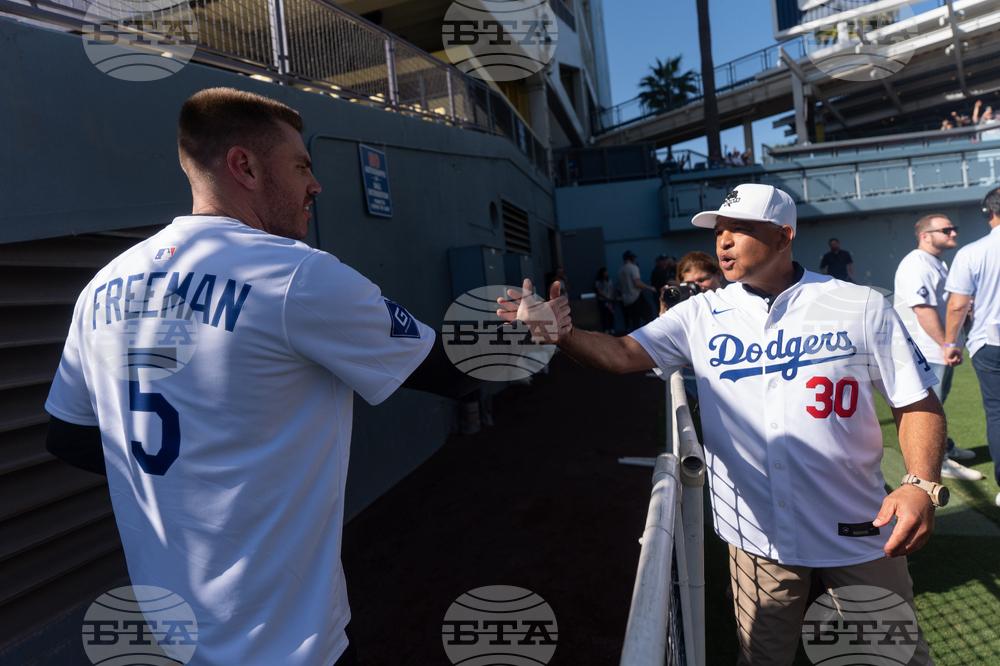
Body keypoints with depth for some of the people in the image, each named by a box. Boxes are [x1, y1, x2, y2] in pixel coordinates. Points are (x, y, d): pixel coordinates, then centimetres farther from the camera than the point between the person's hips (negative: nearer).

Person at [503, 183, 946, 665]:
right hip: (759, 536, 1)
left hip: (857, 532, 0)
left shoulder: (861, 307, -6)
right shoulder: (701, 315, -2)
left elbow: (918, 404, -2)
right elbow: (621, 354, -10)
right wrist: (559, 330, -28)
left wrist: (922, 484, -18)